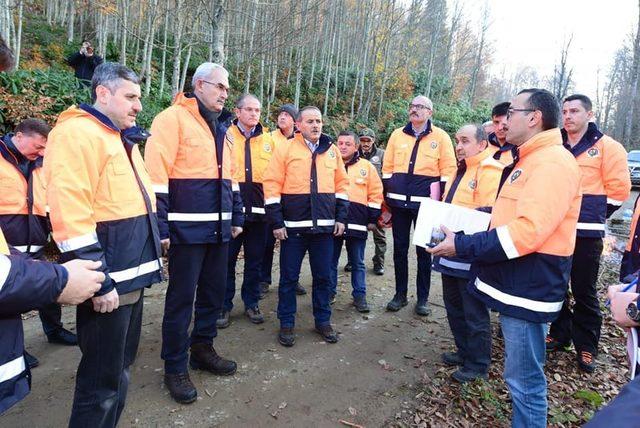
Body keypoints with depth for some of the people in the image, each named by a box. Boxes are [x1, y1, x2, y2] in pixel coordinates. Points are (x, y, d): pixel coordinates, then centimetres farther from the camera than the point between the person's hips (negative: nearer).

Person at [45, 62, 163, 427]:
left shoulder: (123, 138, 18)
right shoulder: (78, 133, -12)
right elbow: (71, 215, -21)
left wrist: (151, 256, 20)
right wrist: (99, 281, -21)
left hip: (132, 276, 10)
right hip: (108, 282, -9)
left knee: (120, 369, 21)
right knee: (102, 379, 4)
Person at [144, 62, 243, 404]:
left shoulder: (222, 126, 18)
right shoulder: (174, 118, -7)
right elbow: (156, 175, -14)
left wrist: (236, 217, 18)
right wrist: (159, 226, -18)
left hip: (219, 229, 8)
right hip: (187, 229, -8)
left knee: (214, 292, 15)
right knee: (181, 297, 2)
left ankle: (202, 349, 33)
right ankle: (175, 367, 17)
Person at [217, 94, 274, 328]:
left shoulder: (269, 140, 9)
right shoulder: (225, 135, 2)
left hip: (258, 209, 2)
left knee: (255, 260, 12)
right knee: (227, 259, 6)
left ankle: (251, 303, 27)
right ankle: (224, 305, 20)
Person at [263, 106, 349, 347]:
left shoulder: (332, 151, 9)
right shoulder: (285, 149, -2)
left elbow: (341, 184, 12)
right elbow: (272, 186, -6)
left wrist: (341, 218, 5)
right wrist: (276, 222, -10)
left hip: (325, 227, 3)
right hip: (293, 227, -3)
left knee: (323, 276, 11)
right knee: (289, 277, 7)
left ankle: (323, 321, 27)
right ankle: (286, 323, 22)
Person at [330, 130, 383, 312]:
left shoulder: (367, 166, 5)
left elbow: (375, 194, 6)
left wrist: (372, 219, 2)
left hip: (357, 222, -1)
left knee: (357, 262, 8)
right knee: (331, 260, 10)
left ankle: (359, 295, 18)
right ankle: (329, 292, 24)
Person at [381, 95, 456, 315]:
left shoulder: (440, 137, 2)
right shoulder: (397, 134, 10)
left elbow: (448, 170, 0)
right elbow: (387, 167, 11)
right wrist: (388, 195, 7)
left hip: (425, 203, -2)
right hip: (399, 202, 3)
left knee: (424, 250, 6)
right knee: (400, 249, 8)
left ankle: (423, 298, 18)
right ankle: (400, 294, 21)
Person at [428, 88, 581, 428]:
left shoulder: (552, 162, -17)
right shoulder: (527, 161, 17)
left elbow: (528, 230, -27)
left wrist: (463, 246, -23)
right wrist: (464, 238, 9)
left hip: (528, 289, -10)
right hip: (516, 283, 10)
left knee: (524, 379, 2)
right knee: (521, 374, 22)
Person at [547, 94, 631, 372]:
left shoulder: (607, 147, -2)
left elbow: (619, 190, -2)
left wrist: (592, 216, 1)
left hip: (585, 234, -4)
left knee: (584, 291, 4)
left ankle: (586, 347, 18)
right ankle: (559, 334, 29)